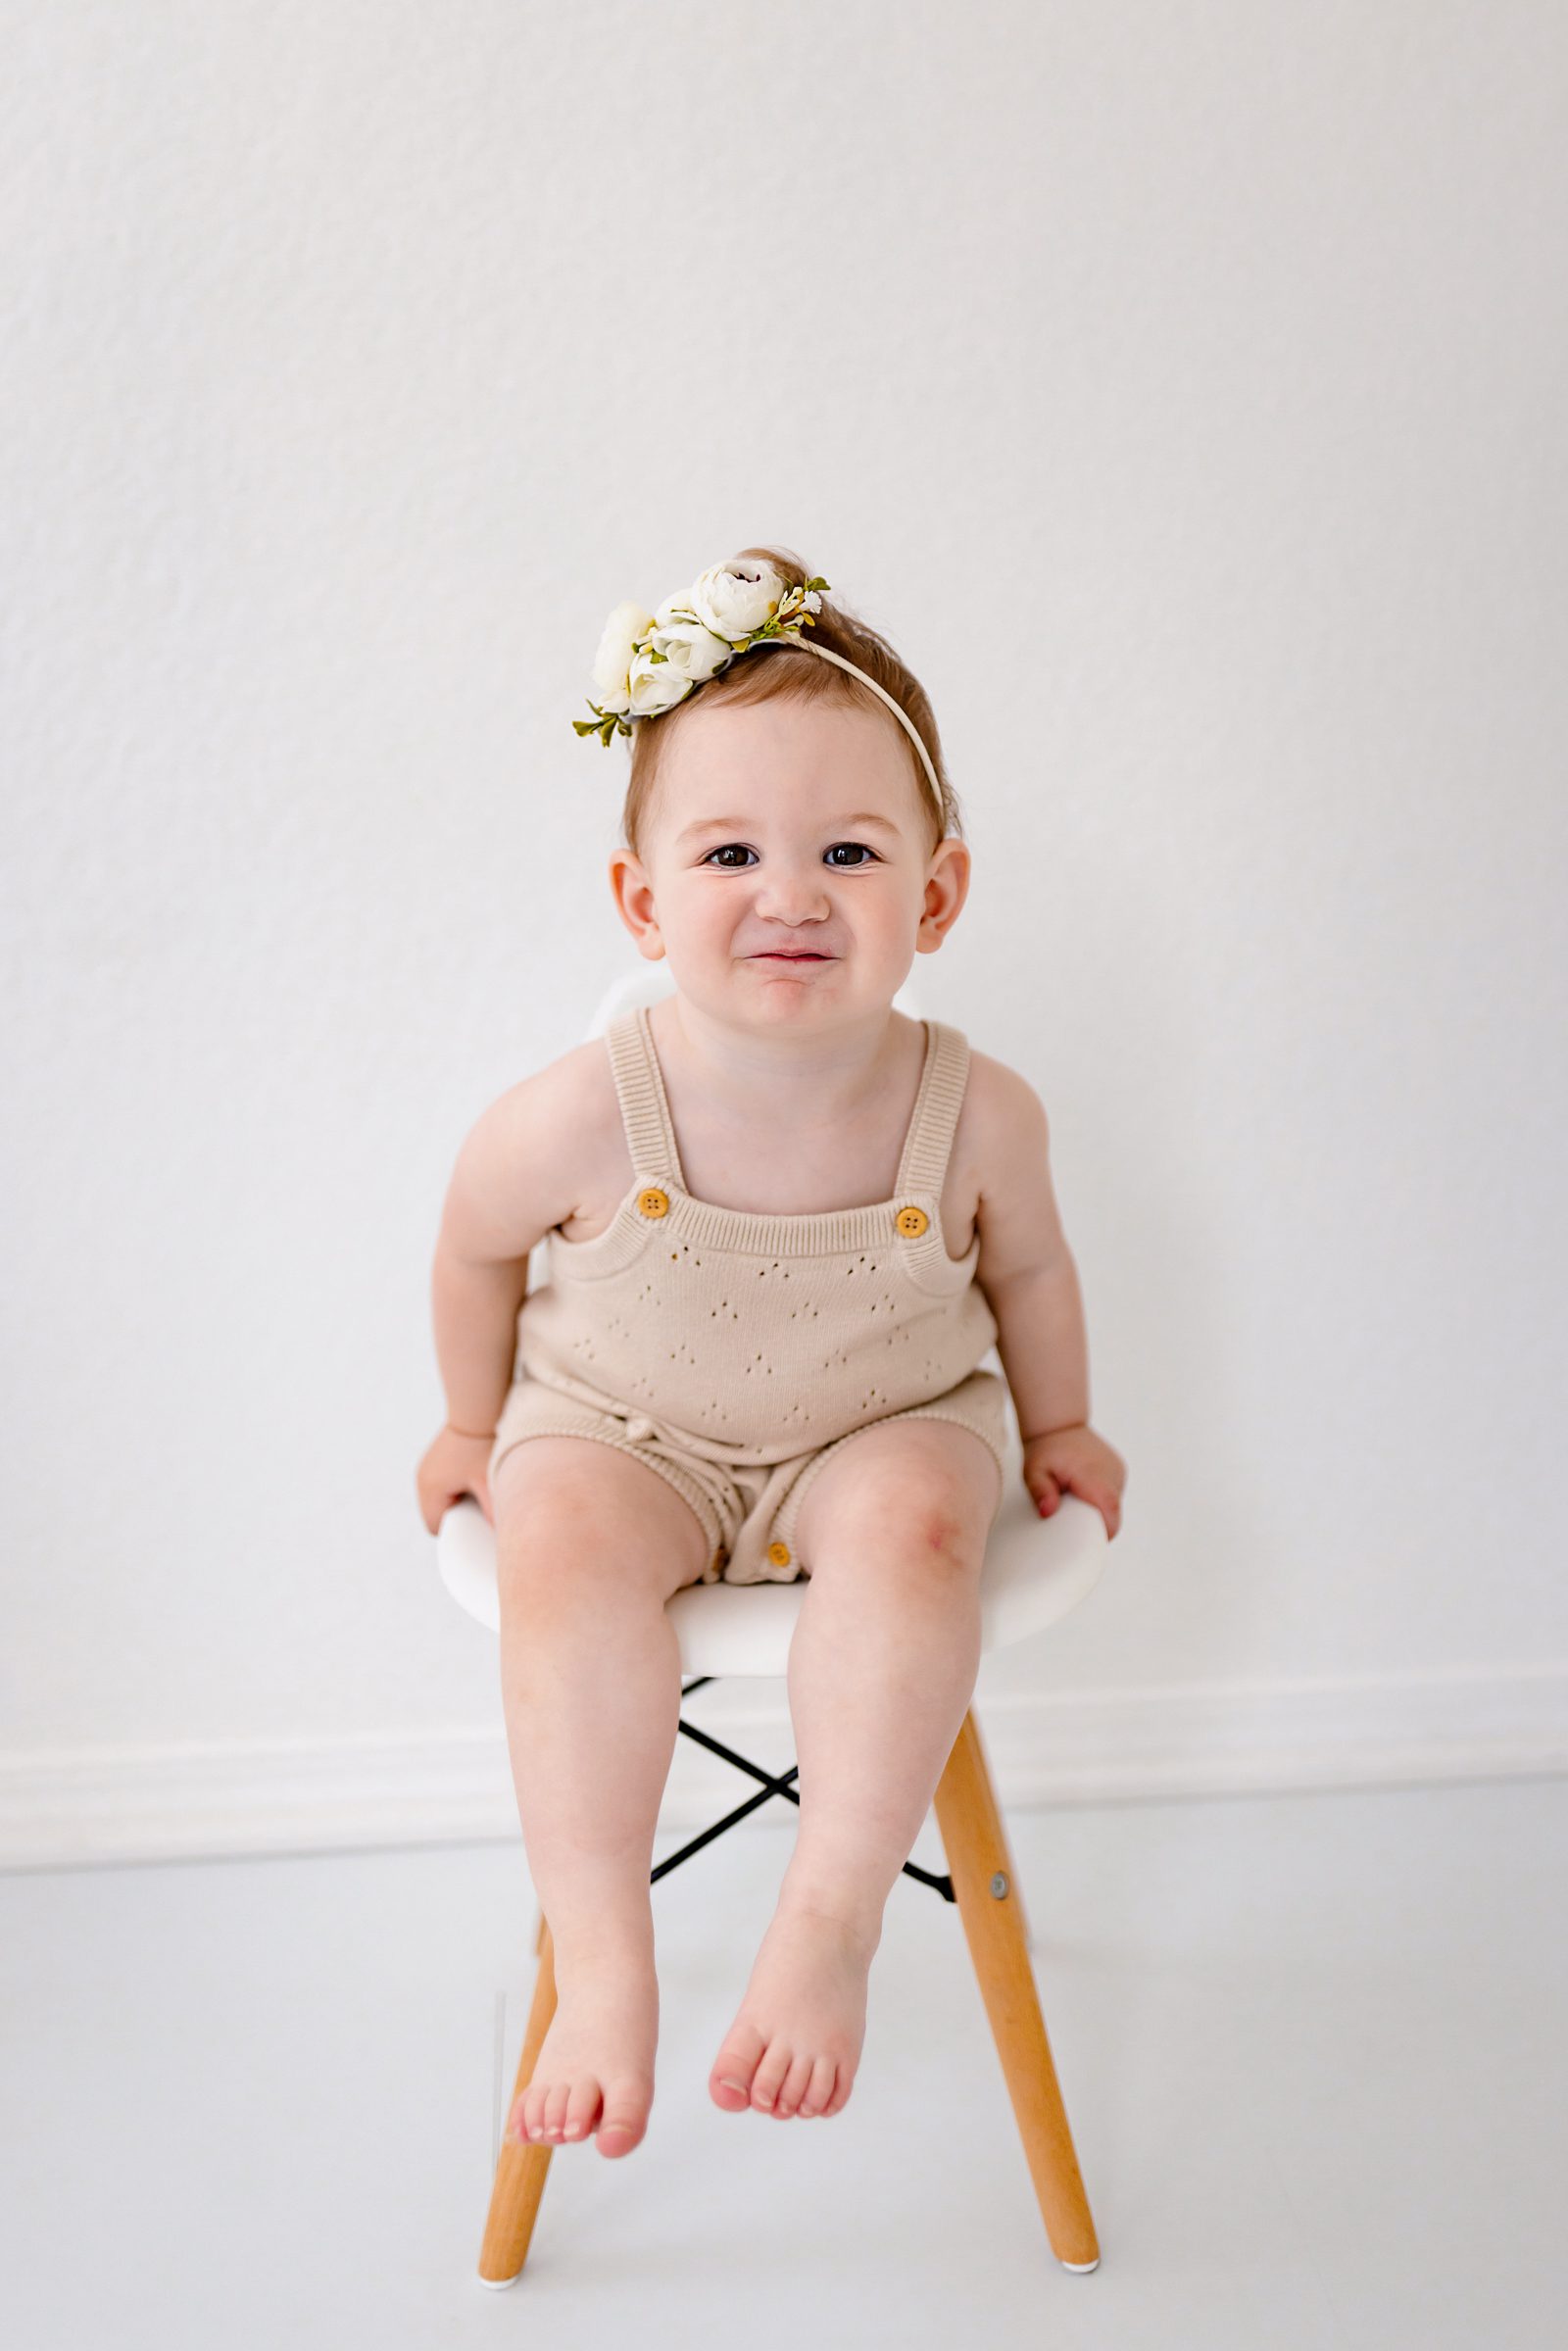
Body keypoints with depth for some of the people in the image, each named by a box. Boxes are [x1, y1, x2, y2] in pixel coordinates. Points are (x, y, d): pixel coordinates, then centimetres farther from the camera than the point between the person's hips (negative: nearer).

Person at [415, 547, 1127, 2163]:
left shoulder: (978, 1116, -19)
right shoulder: (582, 1120, -23)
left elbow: (1029, 1271, 4)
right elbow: (476, 1251, 0)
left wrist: (1057, 1429, 19)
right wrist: (476, 1425, 13)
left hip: (885, 1425, 1)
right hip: (622, 1424, 0)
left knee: (913, 1527, -31)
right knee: (564, 1545, -30)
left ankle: (831, 1923, -22)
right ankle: (604, 1963, -23)